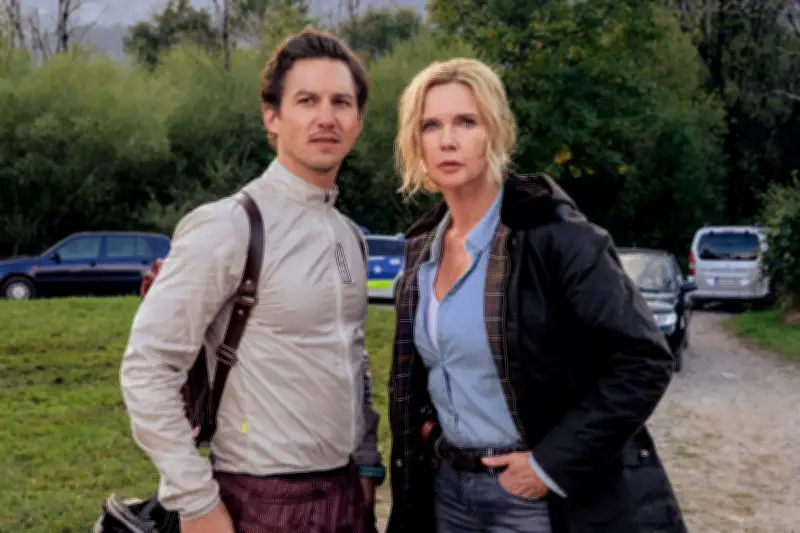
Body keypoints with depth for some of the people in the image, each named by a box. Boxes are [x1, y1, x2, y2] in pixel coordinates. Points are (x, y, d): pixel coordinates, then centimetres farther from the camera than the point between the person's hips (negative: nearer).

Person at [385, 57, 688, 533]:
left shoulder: (554, 235, -15)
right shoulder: (424, 248, 6)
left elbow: (644, 362, -18)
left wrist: (554, 463, -19)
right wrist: (427, 445, 7)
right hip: (446, 489, 6)